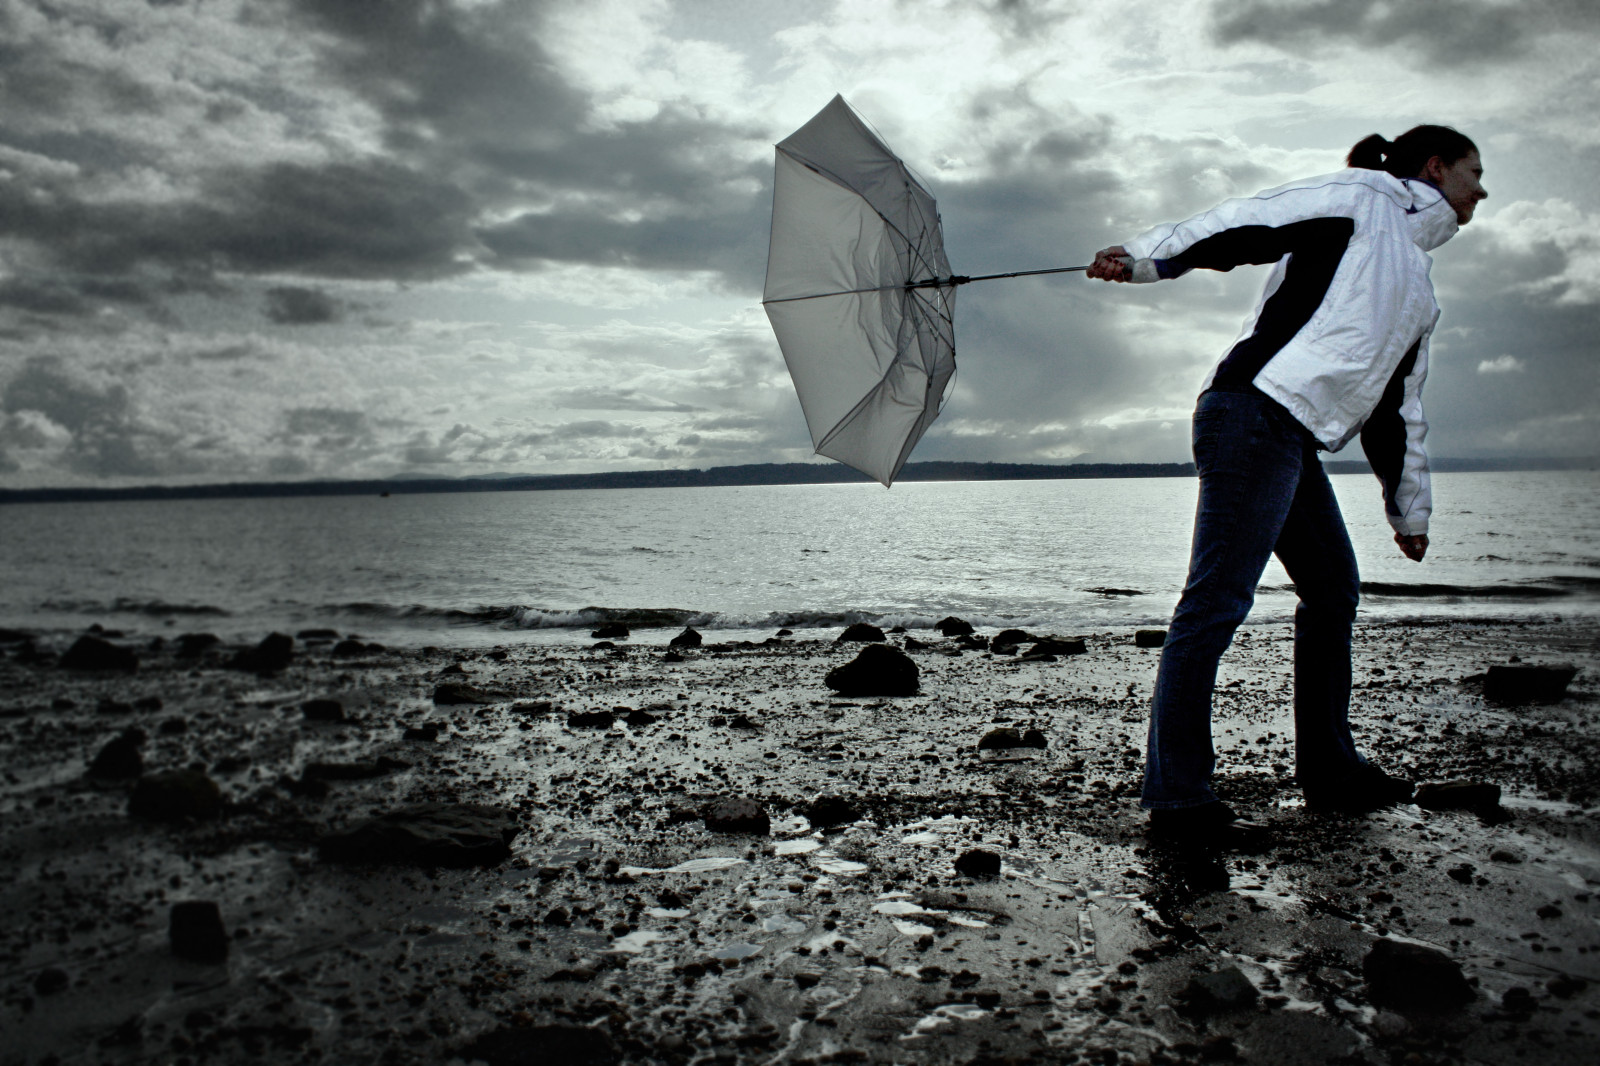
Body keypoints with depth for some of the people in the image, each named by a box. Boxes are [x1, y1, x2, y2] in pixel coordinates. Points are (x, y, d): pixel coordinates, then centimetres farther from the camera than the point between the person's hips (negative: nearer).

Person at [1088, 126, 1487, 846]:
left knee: (1334, 590, 15)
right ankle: (1176, 798, -12)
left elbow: (1398, 404, 34)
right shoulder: (1363, 198, 8)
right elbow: (1251, 222, -7)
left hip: (1297, 440, 10)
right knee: (1217, 600, -13)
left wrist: (1410, 508, 34)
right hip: (1256, 411, -10)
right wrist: (1149, 256, -21)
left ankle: (1330, 772, 27)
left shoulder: (1417, 282, 32)